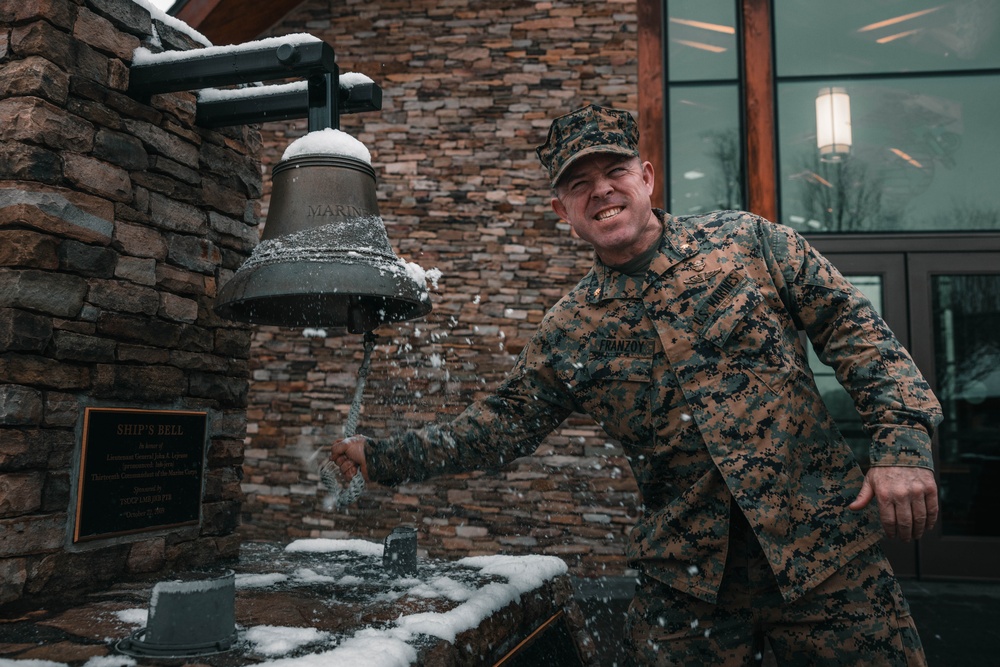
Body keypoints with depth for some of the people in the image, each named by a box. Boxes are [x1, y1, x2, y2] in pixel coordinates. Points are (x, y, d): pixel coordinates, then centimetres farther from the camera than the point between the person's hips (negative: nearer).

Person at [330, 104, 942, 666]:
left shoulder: (748, 241, -2)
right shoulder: (566, 335, 1)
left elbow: (853, 329, -1)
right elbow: (502, 425, 7)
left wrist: (905, 444, -12)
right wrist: (385, 458, 4)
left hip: (825, 547, 0)